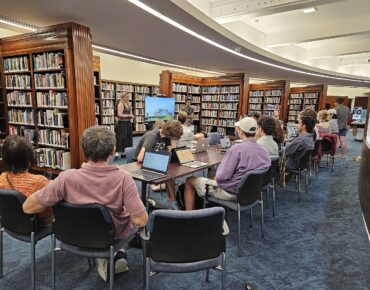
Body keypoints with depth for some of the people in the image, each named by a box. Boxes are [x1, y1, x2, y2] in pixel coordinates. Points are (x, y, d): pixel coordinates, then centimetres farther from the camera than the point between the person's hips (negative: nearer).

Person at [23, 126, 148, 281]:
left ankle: (105, 260, 34)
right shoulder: (123, 178, -32)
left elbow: (28, 207, -18)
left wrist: (63, 199, -2)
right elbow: (141, 221, -28)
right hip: (114, 236, -2)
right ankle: (118, 254, 31)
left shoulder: (67, 178, -28)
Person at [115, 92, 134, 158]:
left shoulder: (128, 104, 16)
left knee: (128, 137, 10)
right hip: (122, 123, -8)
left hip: (128, 123, 8)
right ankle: (118, 152, -6)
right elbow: (119, 114, -17)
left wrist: (131, 116, 1)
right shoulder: (120, 104, -9)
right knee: (121, 138, -10)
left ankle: (125, 151, 19)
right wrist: (128, 116, -16)